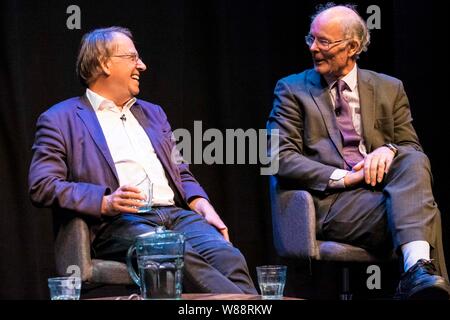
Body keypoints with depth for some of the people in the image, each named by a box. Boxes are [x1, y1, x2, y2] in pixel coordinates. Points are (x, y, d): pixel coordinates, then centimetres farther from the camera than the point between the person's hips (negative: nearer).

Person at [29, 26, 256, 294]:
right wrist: (105, 201, -16)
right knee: (183, 258, -36)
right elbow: (42, 186, -1)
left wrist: (204, 209, 5)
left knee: (227, 257, -28)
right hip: (118, 222, -5)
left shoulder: (152, 113, 28)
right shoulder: (61, 120, 9)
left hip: (177, 213, 6)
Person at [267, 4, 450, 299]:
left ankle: (418, 269, -52)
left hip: (382, 186, 4)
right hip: (332, 200, -3)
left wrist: (389, 150, -9)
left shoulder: (389, 89, 20)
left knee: (415, 160, -34)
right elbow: (281, 158, 0)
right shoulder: (292, 90, 11)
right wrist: (342, 177, -14)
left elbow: (413, 148, 17)